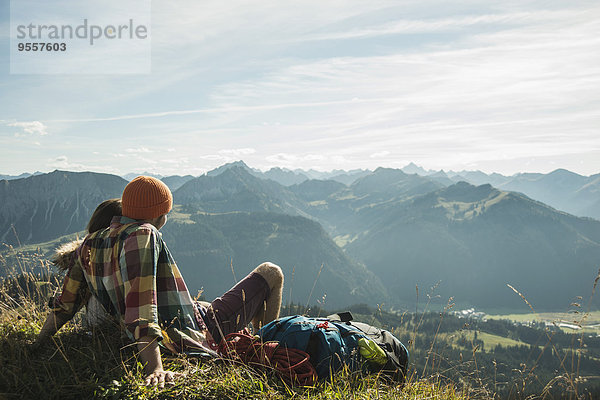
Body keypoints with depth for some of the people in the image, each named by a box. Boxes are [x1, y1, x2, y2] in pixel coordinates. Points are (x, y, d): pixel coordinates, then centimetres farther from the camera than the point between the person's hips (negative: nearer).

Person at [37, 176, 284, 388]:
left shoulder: (89, 245, 4)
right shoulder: (142, 236, -21)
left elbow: (65, 304, 9)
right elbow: (140, 306, -31)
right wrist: (154, 369, -36)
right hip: (190, 337, -8)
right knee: (271, 273, 6)